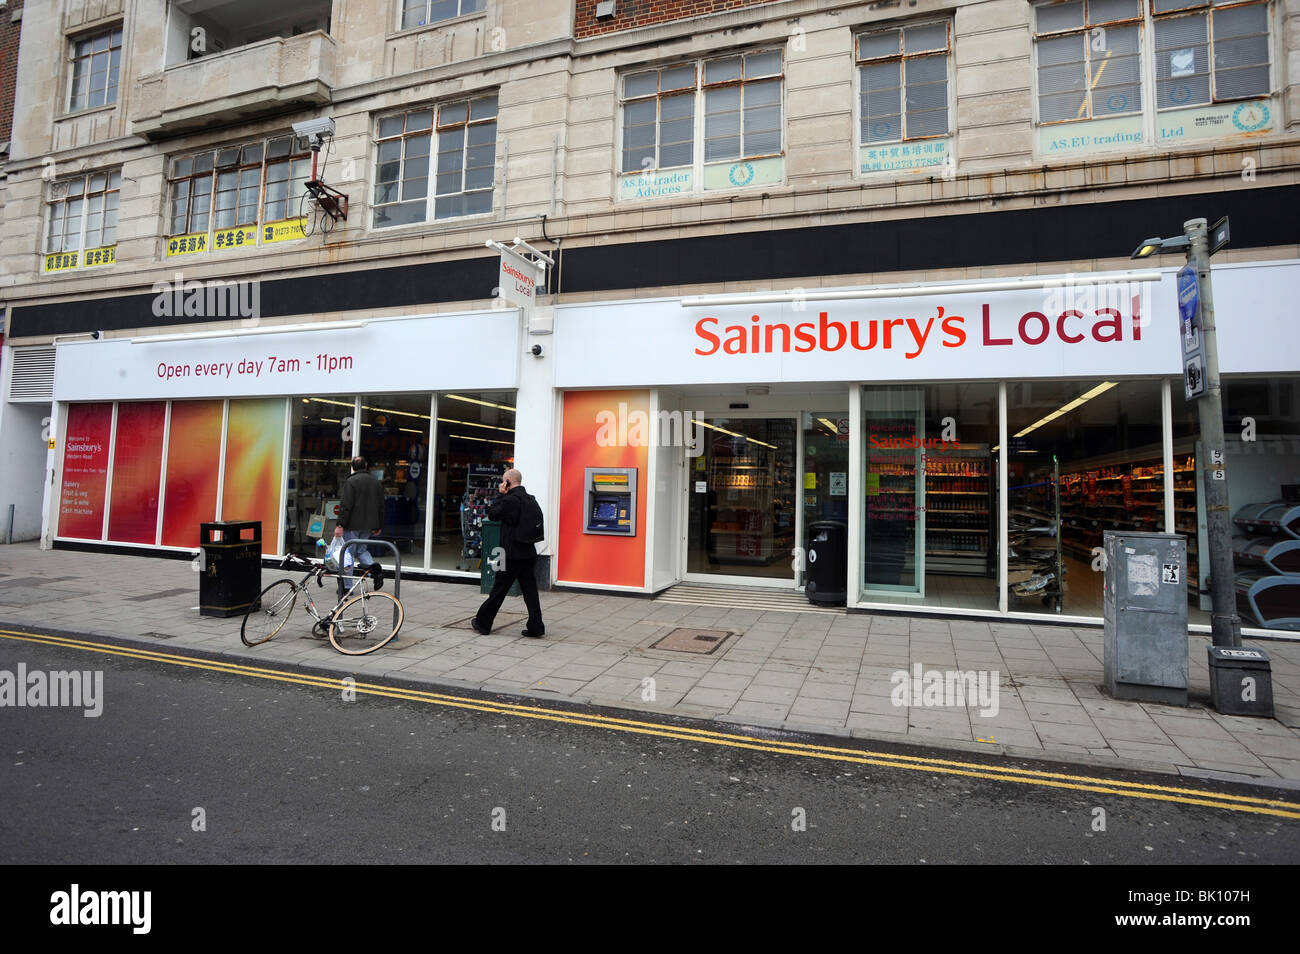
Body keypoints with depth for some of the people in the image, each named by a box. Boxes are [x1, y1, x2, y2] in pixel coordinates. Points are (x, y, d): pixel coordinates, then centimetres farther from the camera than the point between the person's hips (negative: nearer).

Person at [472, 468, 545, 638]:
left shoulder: (510, 500, -17)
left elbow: (492, 514, -5)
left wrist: (501, 495, -1)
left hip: (512, 555, -6)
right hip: (529, 553, 7)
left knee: (498, 590, 7)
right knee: (530, 590, 7)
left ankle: (482, 623, 23)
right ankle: (535, 627, 6)